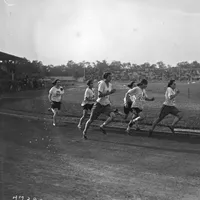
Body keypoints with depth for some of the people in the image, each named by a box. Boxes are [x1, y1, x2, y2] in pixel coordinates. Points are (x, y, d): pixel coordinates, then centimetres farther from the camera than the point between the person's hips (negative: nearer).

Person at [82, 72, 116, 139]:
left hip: (106, 105, 5)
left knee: (113, 115, -22)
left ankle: (102, 126, -1)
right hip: (99, 104, -5)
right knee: (91, 120, 6)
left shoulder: (110, 85, 5)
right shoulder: (101, 83, -17)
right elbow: (99, 95, -27)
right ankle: (84, 132, 29)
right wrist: (110, 92, -29)